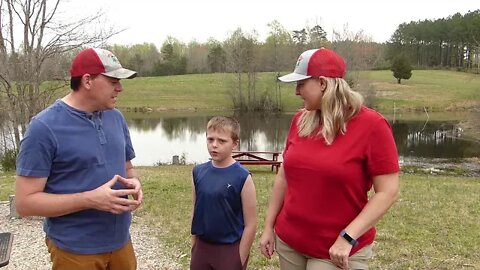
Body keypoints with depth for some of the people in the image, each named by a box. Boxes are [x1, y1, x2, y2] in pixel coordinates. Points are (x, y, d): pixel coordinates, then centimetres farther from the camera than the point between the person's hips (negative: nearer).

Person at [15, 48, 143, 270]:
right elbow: (25, 202, -15)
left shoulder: (116, 117, 3)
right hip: (75, 251, -5)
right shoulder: (44, 127, -15)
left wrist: (134, 183, -8)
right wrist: (91, 199, -25)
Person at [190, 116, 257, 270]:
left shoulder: (242, 178, -16)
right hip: (202, 247, 4)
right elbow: (195, 212, 7)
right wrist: (194, 246, 10)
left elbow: (250, 224, -12)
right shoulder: (198, 172, -2)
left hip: (230, 250, -4)